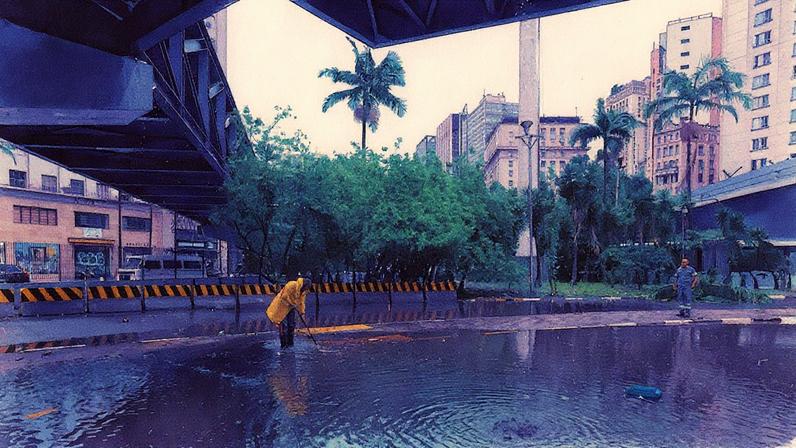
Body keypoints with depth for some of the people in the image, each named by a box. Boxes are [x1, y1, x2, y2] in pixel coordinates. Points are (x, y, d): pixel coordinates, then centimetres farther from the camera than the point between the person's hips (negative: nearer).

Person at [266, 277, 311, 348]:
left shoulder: (304, 291, -5)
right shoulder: (291, 285, -30)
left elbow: (301, 302, 6)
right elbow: (285, 297, -26)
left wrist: (302, 312, 2)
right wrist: (293, 304, -20)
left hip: (291, 307, 7)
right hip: (282, 305, -7)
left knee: (292, 324, 6)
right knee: (283, 325, -7)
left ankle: (290, 342, 17)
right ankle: (283, 344, -1)